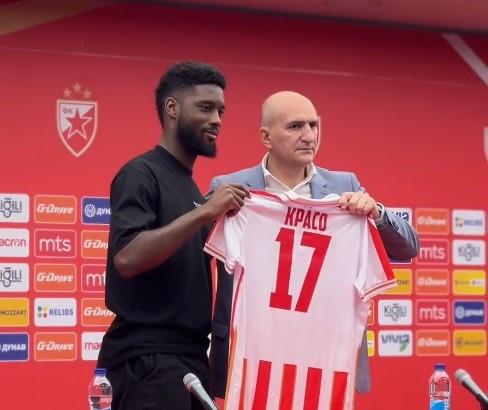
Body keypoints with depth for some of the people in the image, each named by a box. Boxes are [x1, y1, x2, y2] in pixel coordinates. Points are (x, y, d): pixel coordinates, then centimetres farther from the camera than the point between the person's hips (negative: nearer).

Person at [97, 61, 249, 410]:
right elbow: (127, 258, -23)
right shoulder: (142, 174, -8)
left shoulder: (191, 186, 18)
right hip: (149, 356, -9)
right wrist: (204, 212, -23)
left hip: (190, 354, 9)